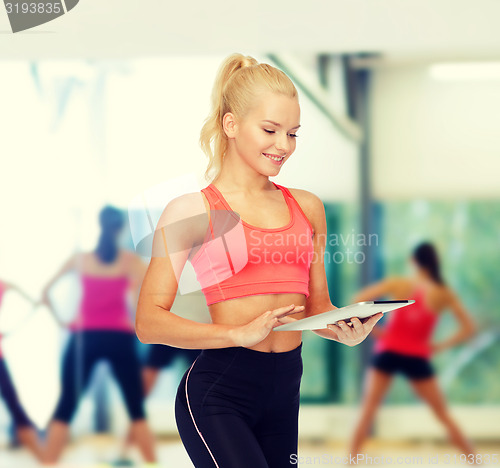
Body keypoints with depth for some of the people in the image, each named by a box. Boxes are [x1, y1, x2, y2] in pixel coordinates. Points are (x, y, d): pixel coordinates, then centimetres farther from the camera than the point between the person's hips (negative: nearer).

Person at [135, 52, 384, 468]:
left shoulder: (307, 208, 15)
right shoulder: (191, 211, 0)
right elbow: (149, 320, -7)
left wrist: (347, 331, -1)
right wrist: (240, 333, -20)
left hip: (285, 390, 6)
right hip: (218, 391, -5)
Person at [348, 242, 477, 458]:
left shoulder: (397, 284, -3)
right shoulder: (444, 293, -1)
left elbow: (357, 302, -8)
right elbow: (469, 328, -2)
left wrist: (374, 330, 0)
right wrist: (440, 345, 4)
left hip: (387, 352, -1)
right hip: (417, 357, 1)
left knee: (368, 409, 4)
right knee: (443, 414, 13)